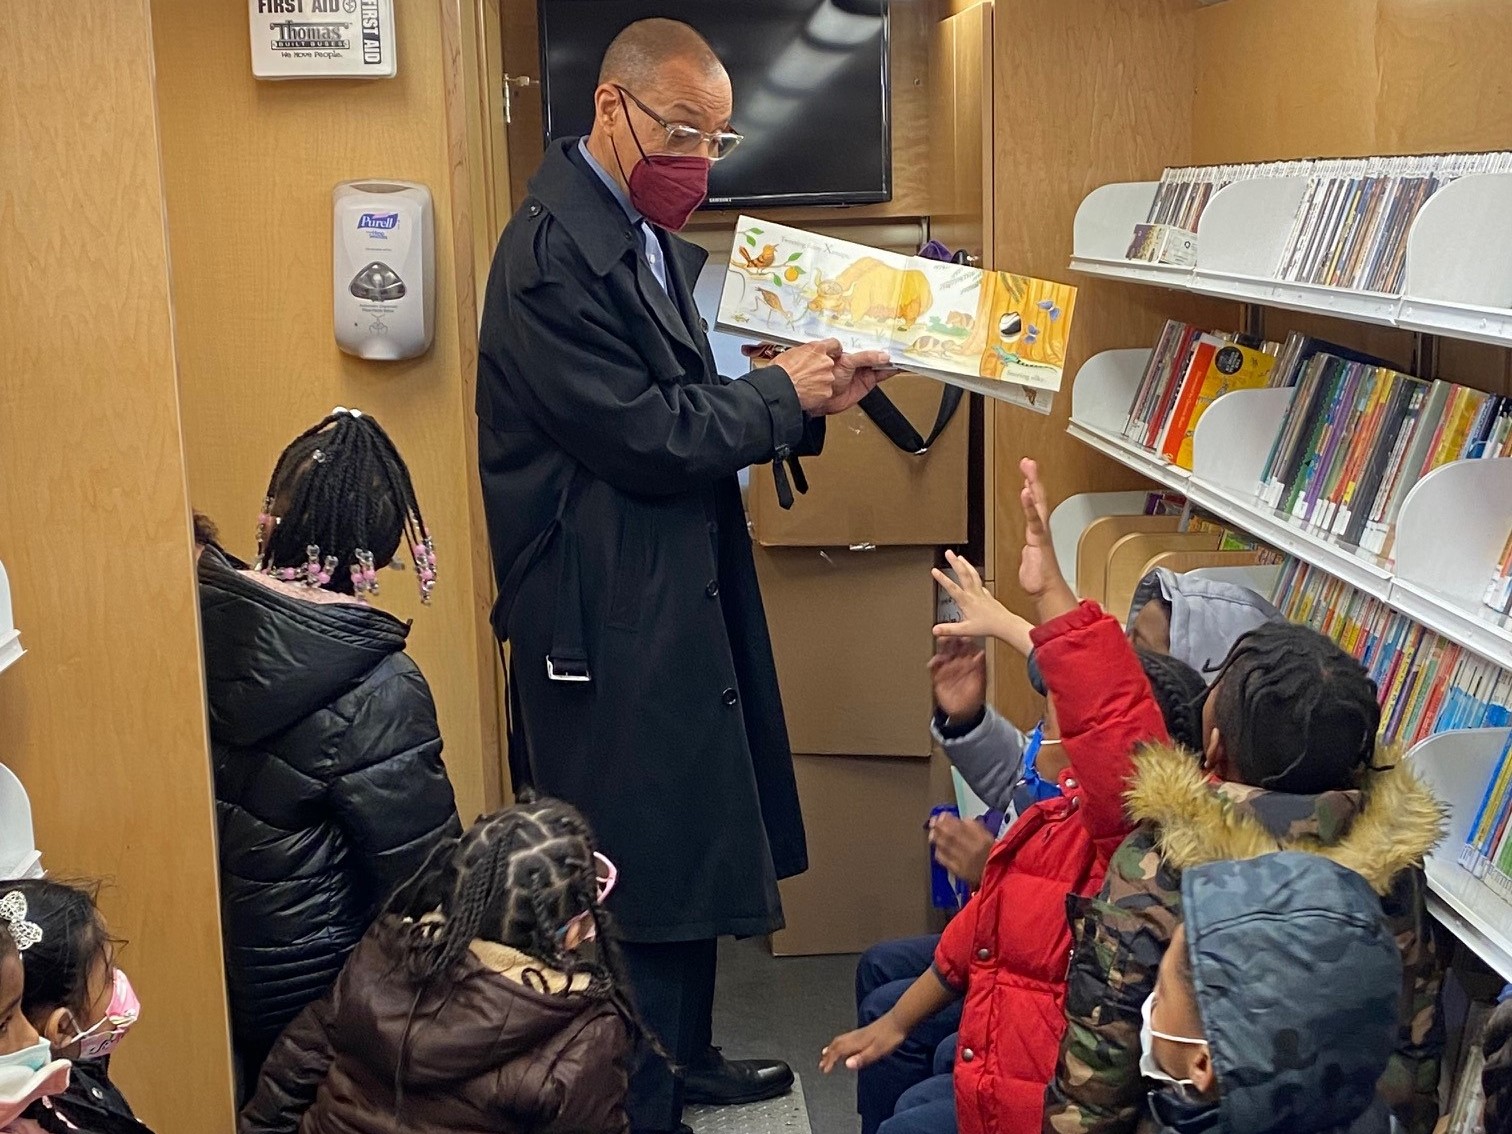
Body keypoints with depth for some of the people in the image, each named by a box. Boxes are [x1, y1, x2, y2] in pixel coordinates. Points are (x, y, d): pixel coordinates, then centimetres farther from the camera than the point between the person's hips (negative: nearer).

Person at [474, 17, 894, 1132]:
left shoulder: (649, 239, 13)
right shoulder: (552, 254, -18)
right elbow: (649, 438, -22)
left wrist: (806, 400, 0)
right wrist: (779, 393, -10)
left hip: (679, 603, 10)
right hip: (609, 623, -10)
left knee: (689, 849, 21)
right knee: (638, 870, 1)